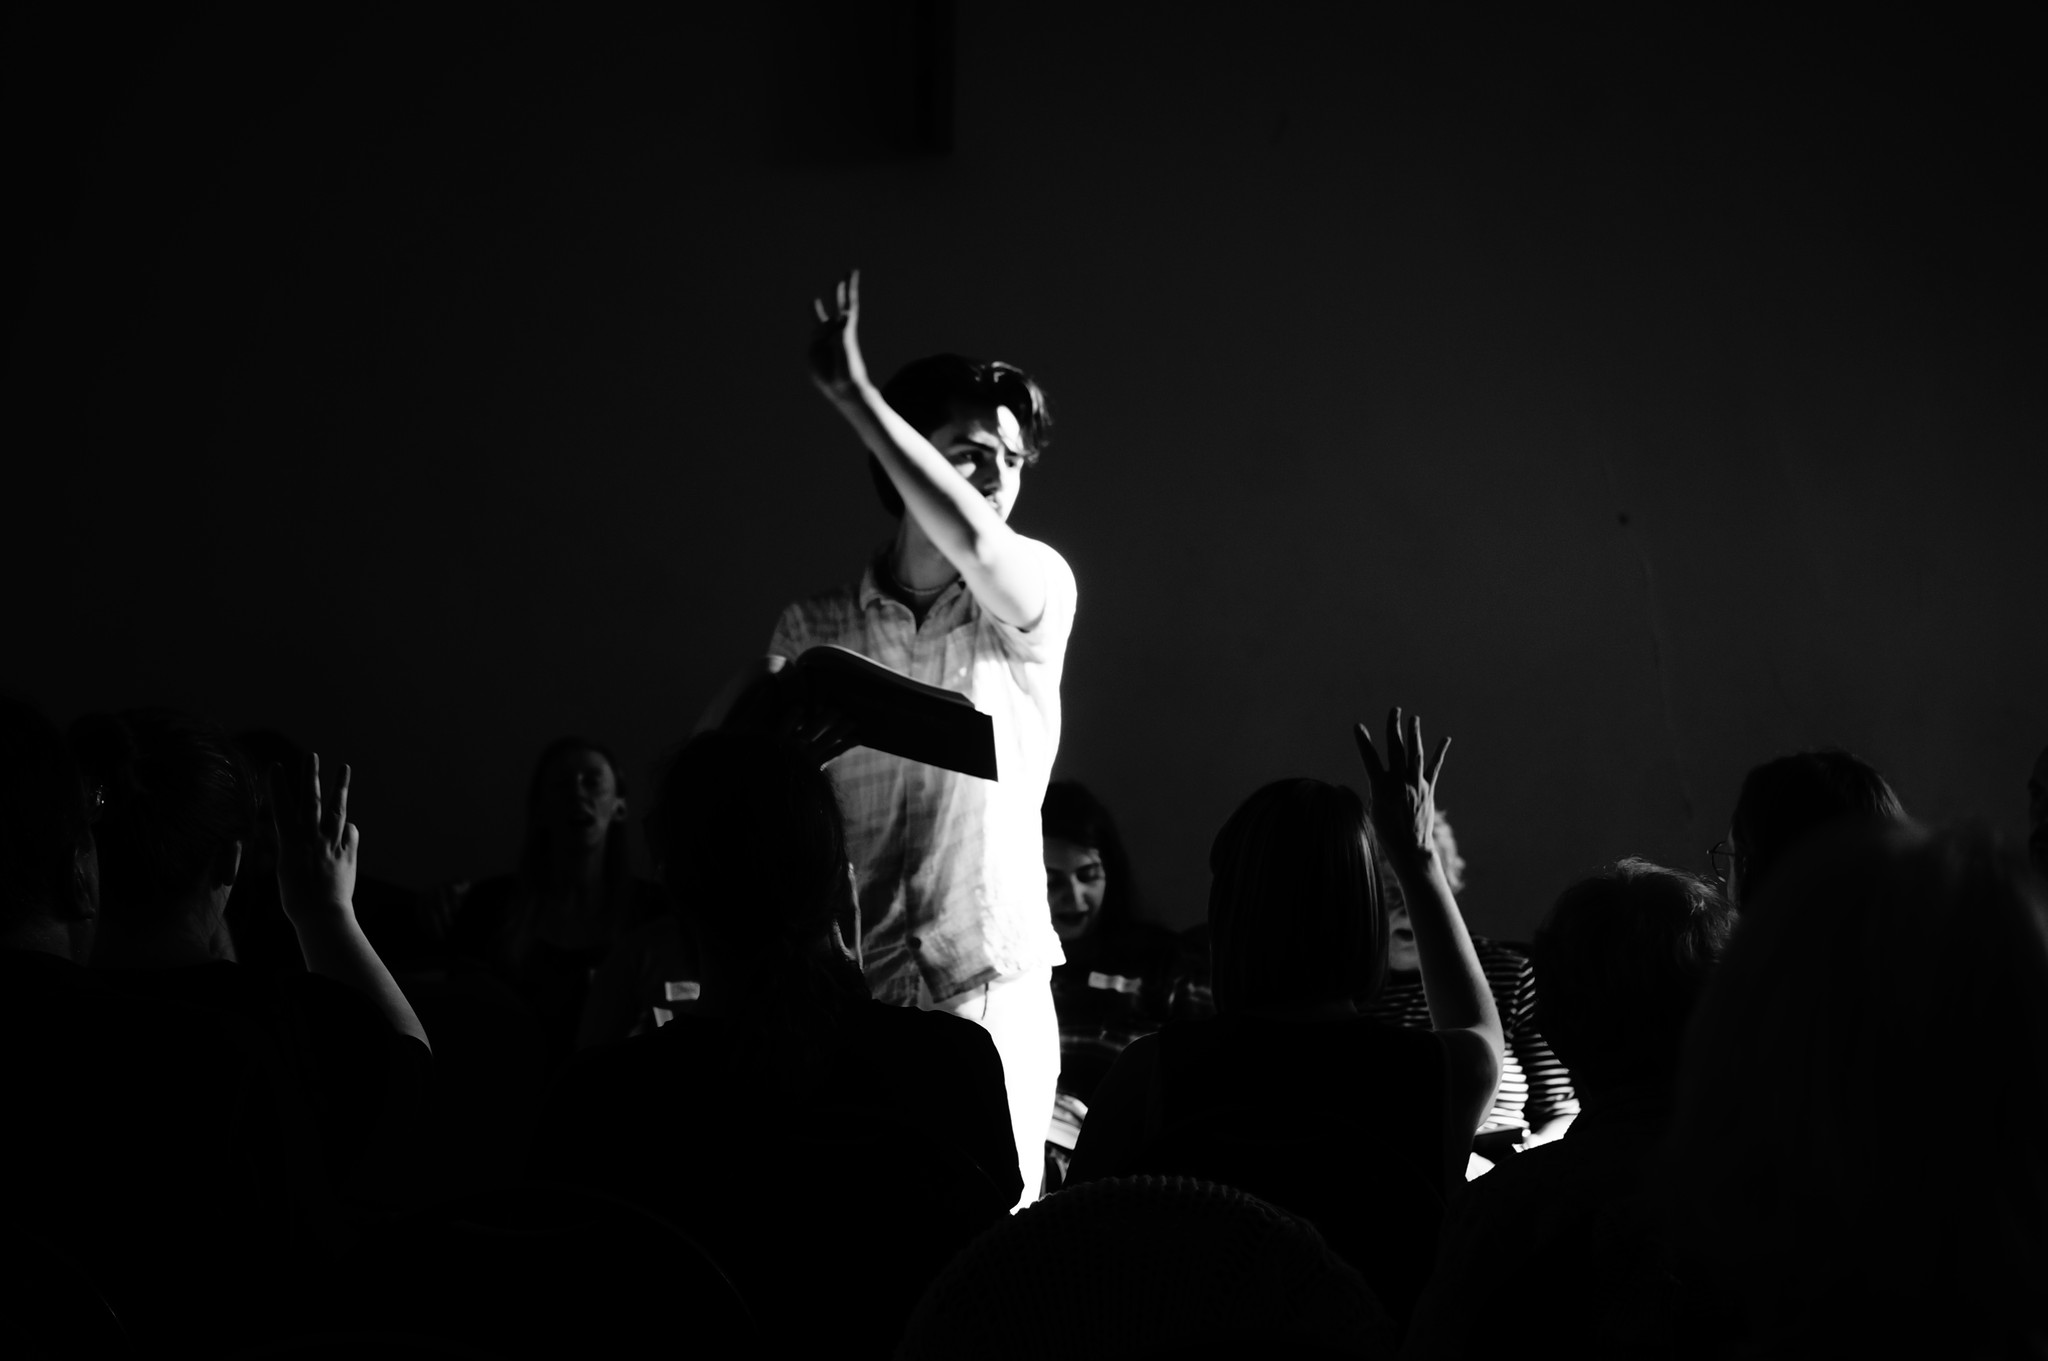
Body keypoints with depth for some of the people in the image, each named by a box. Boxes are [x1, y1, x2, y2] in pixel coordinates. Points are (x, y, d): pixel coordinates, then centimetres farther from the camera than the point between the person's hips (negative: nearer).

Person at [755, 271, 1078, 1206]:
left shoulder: (1035, 595, 3)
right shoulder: (811, 633, 8)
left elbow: (974, 543, -19)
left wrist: (854, 391, -15)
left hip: (992, 1000, -1)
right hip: (844, 1005, 1)